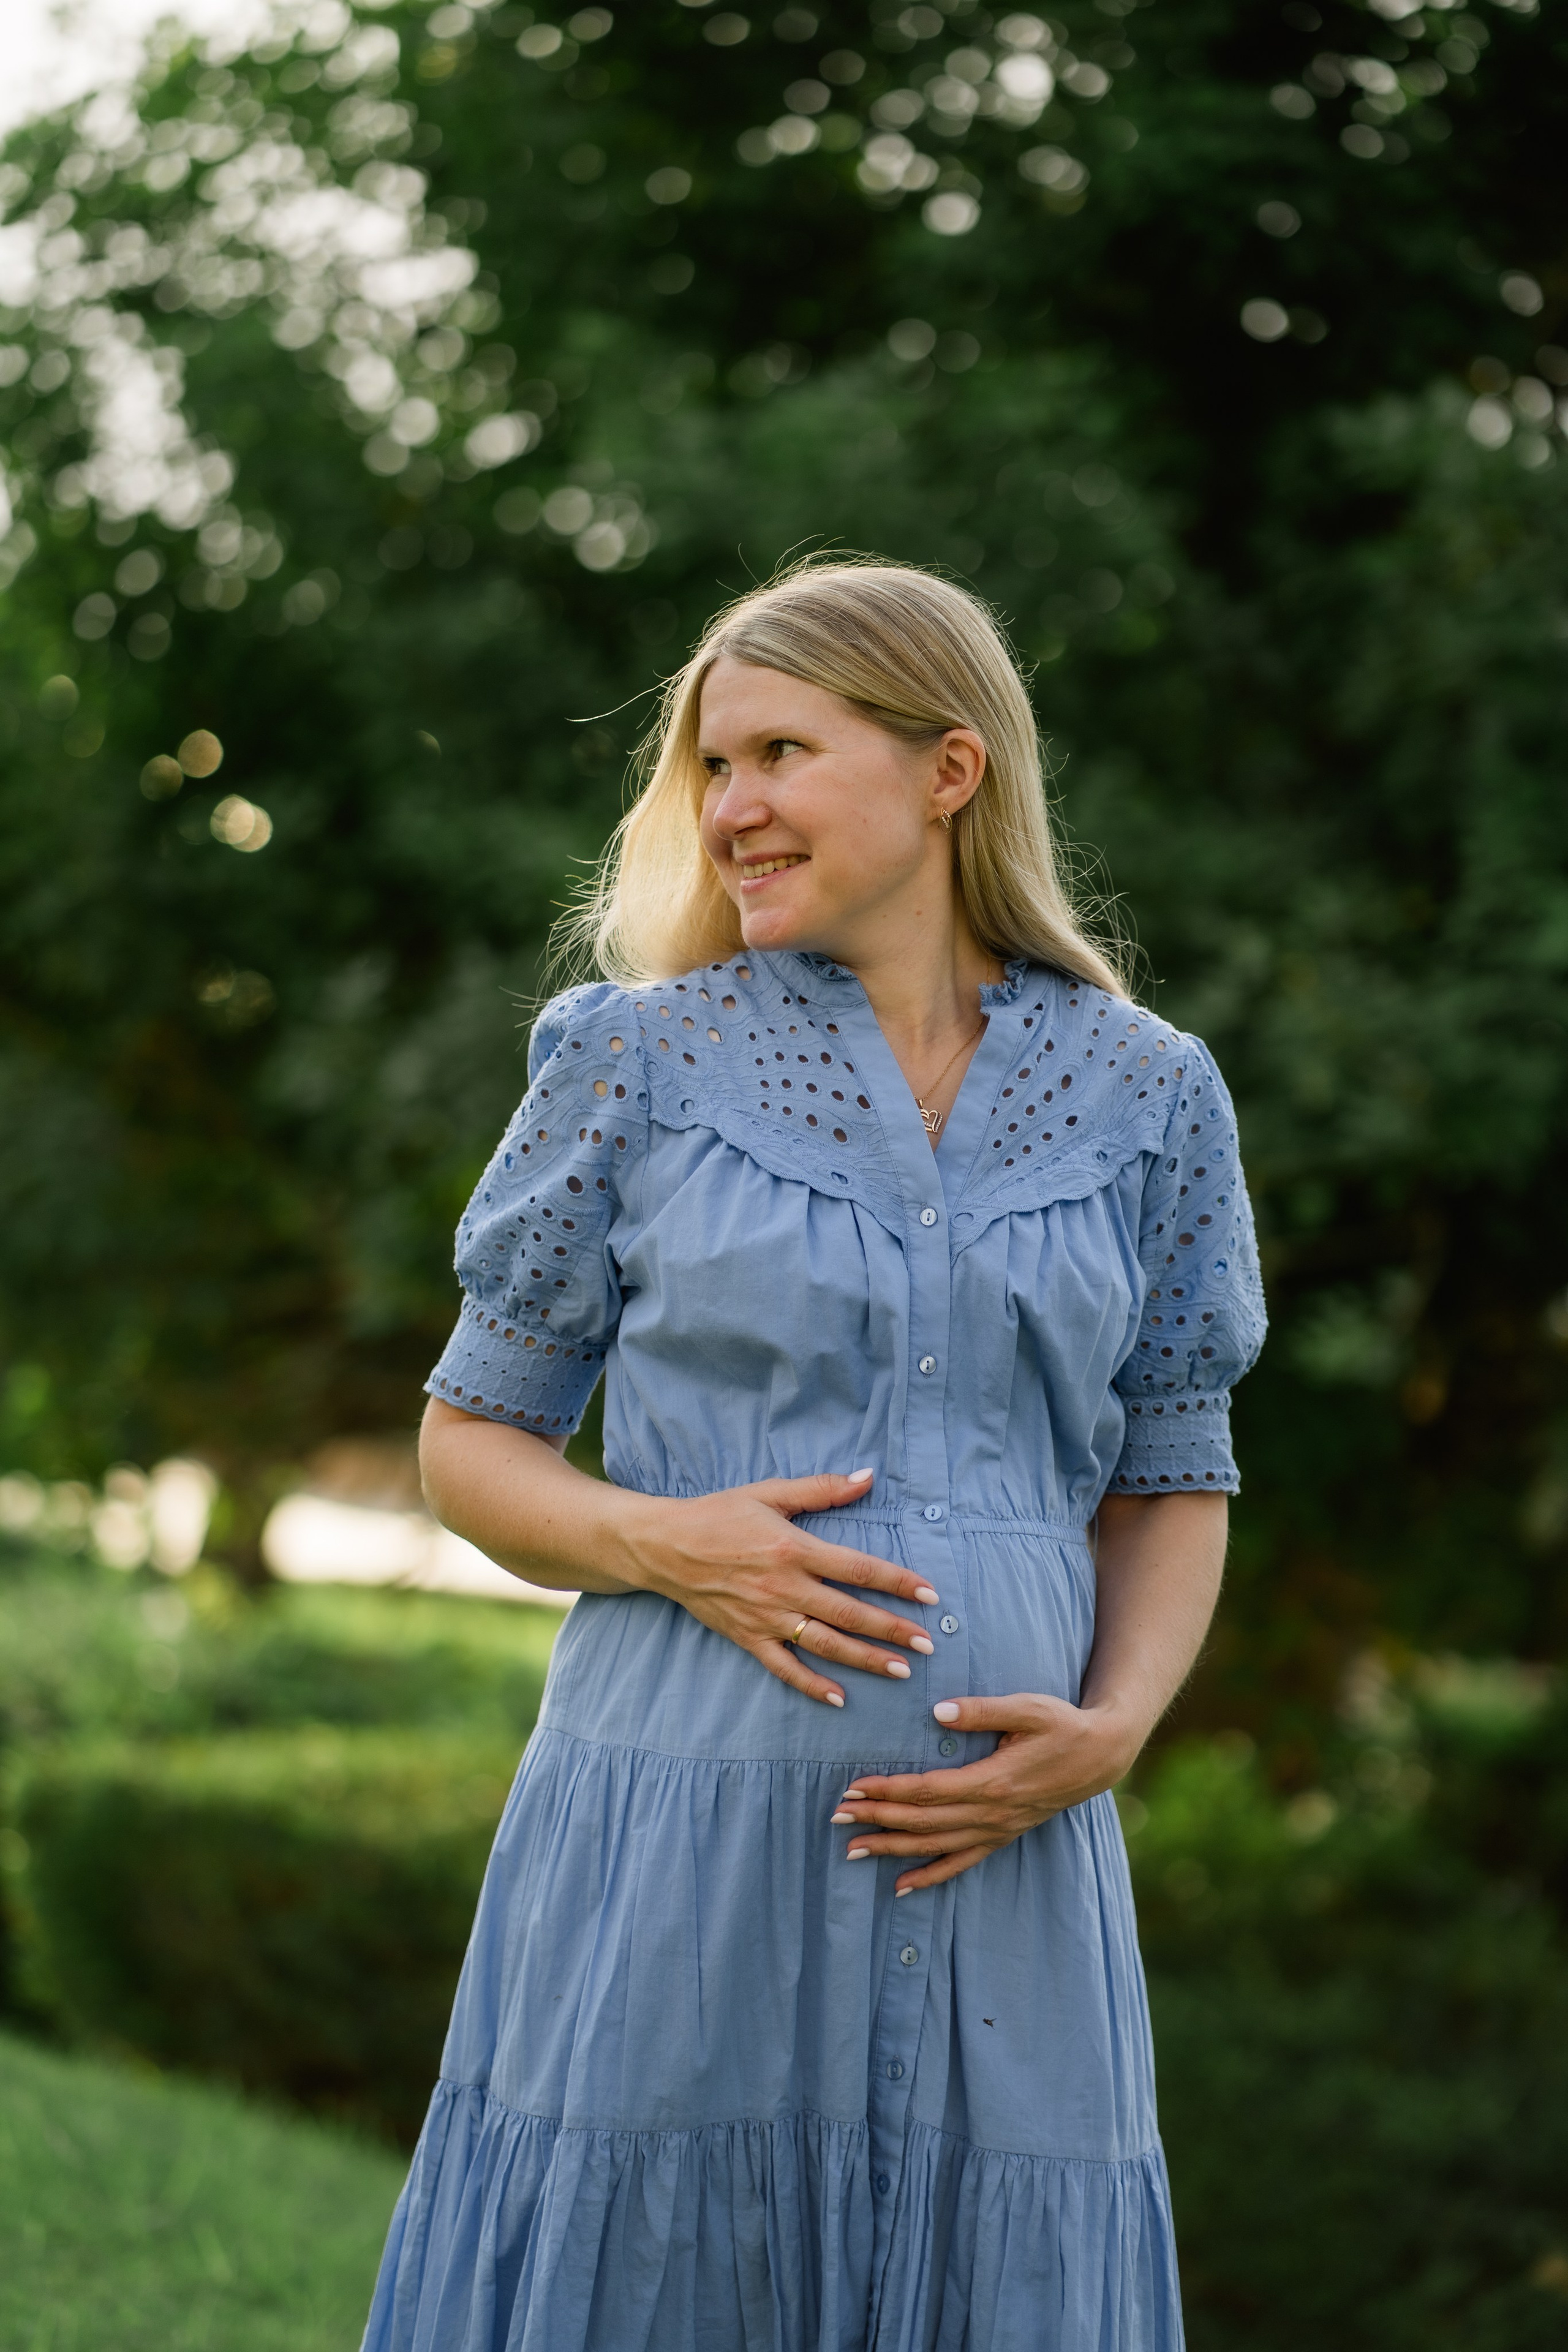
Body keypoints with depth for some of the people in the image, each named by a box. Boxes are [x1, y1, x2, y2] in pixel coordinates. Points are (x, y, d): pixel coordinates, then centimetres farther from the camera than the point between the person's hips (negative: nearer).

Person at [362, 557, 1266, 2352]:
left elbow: (1171, 1484, 14)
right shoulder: (640, 1062, 3)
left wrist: (1108, 1729, -5)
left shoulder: (1145, 1099, 7)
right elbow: (468, 1444, 8)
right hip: (676, 1846, -1)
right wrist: (667, 1546, -12)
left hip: (997, 1860, 2)